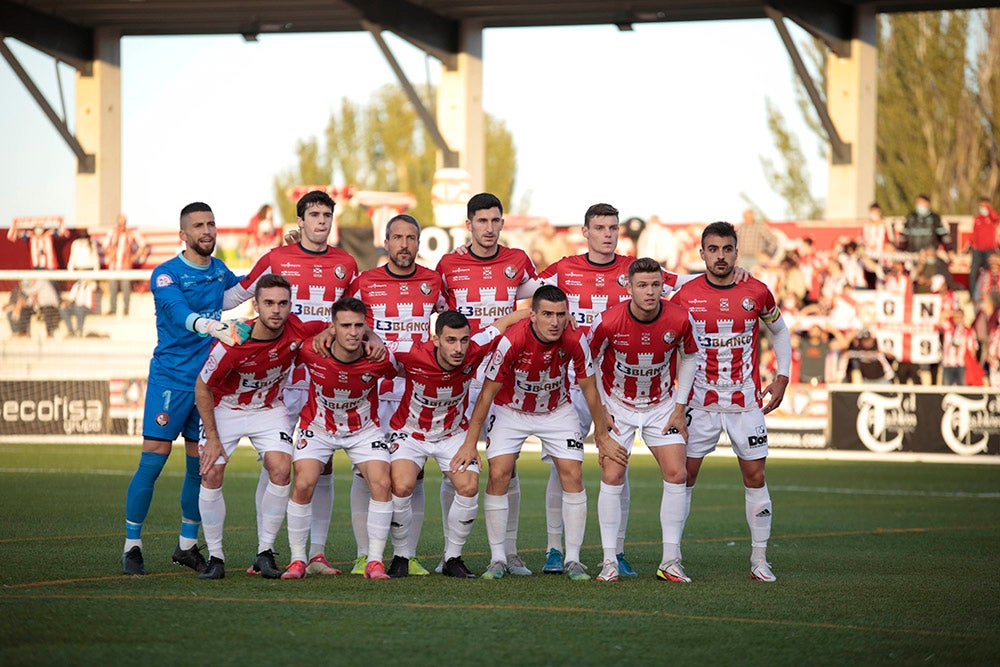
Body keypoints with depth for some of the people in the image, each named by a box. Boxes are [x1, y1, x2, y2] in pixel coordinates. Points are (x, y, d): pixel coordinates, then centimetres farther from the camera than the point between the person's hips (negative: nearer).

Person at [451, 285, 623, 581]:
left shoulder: (575, 341, -25)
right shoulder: (511, 341, -30)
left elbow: (590, 389, -9)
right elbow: (487, 392, -19)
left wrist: (603, 437, -2)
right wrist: (470, 443, -16)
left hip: (557, 410, 2)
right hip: (510, 410, -2)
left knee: (573, 477, -8)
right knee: (498, 476, -13)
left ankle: (573, 559, 1)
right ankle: (498, 558, -1)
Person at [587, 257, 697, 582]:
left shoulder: (679, 320, -18)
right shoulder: (608, 321, -23)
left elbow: (688, 357, 2)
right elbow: (589, 361, -6)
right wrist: (599, 409, -6)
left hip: (661, 404, 2)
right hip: (617, 405, -2)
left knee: (677, 474, -7)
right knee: (612, 476, -10)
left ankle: (671, 561, 2)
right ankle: (609, 561, -2)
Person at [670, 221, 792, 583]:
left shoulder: (757, 292, -3)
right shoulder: (686, 296, -5)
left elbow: (779, 331, 15)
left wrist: (782, 377, 7)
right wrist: (674, 404, -5)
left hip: (746, 401, 1)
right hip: (700, 402, -1)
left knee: (755, 476, 1)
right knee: (684, 475, -1)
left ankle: (759, 560, 9)